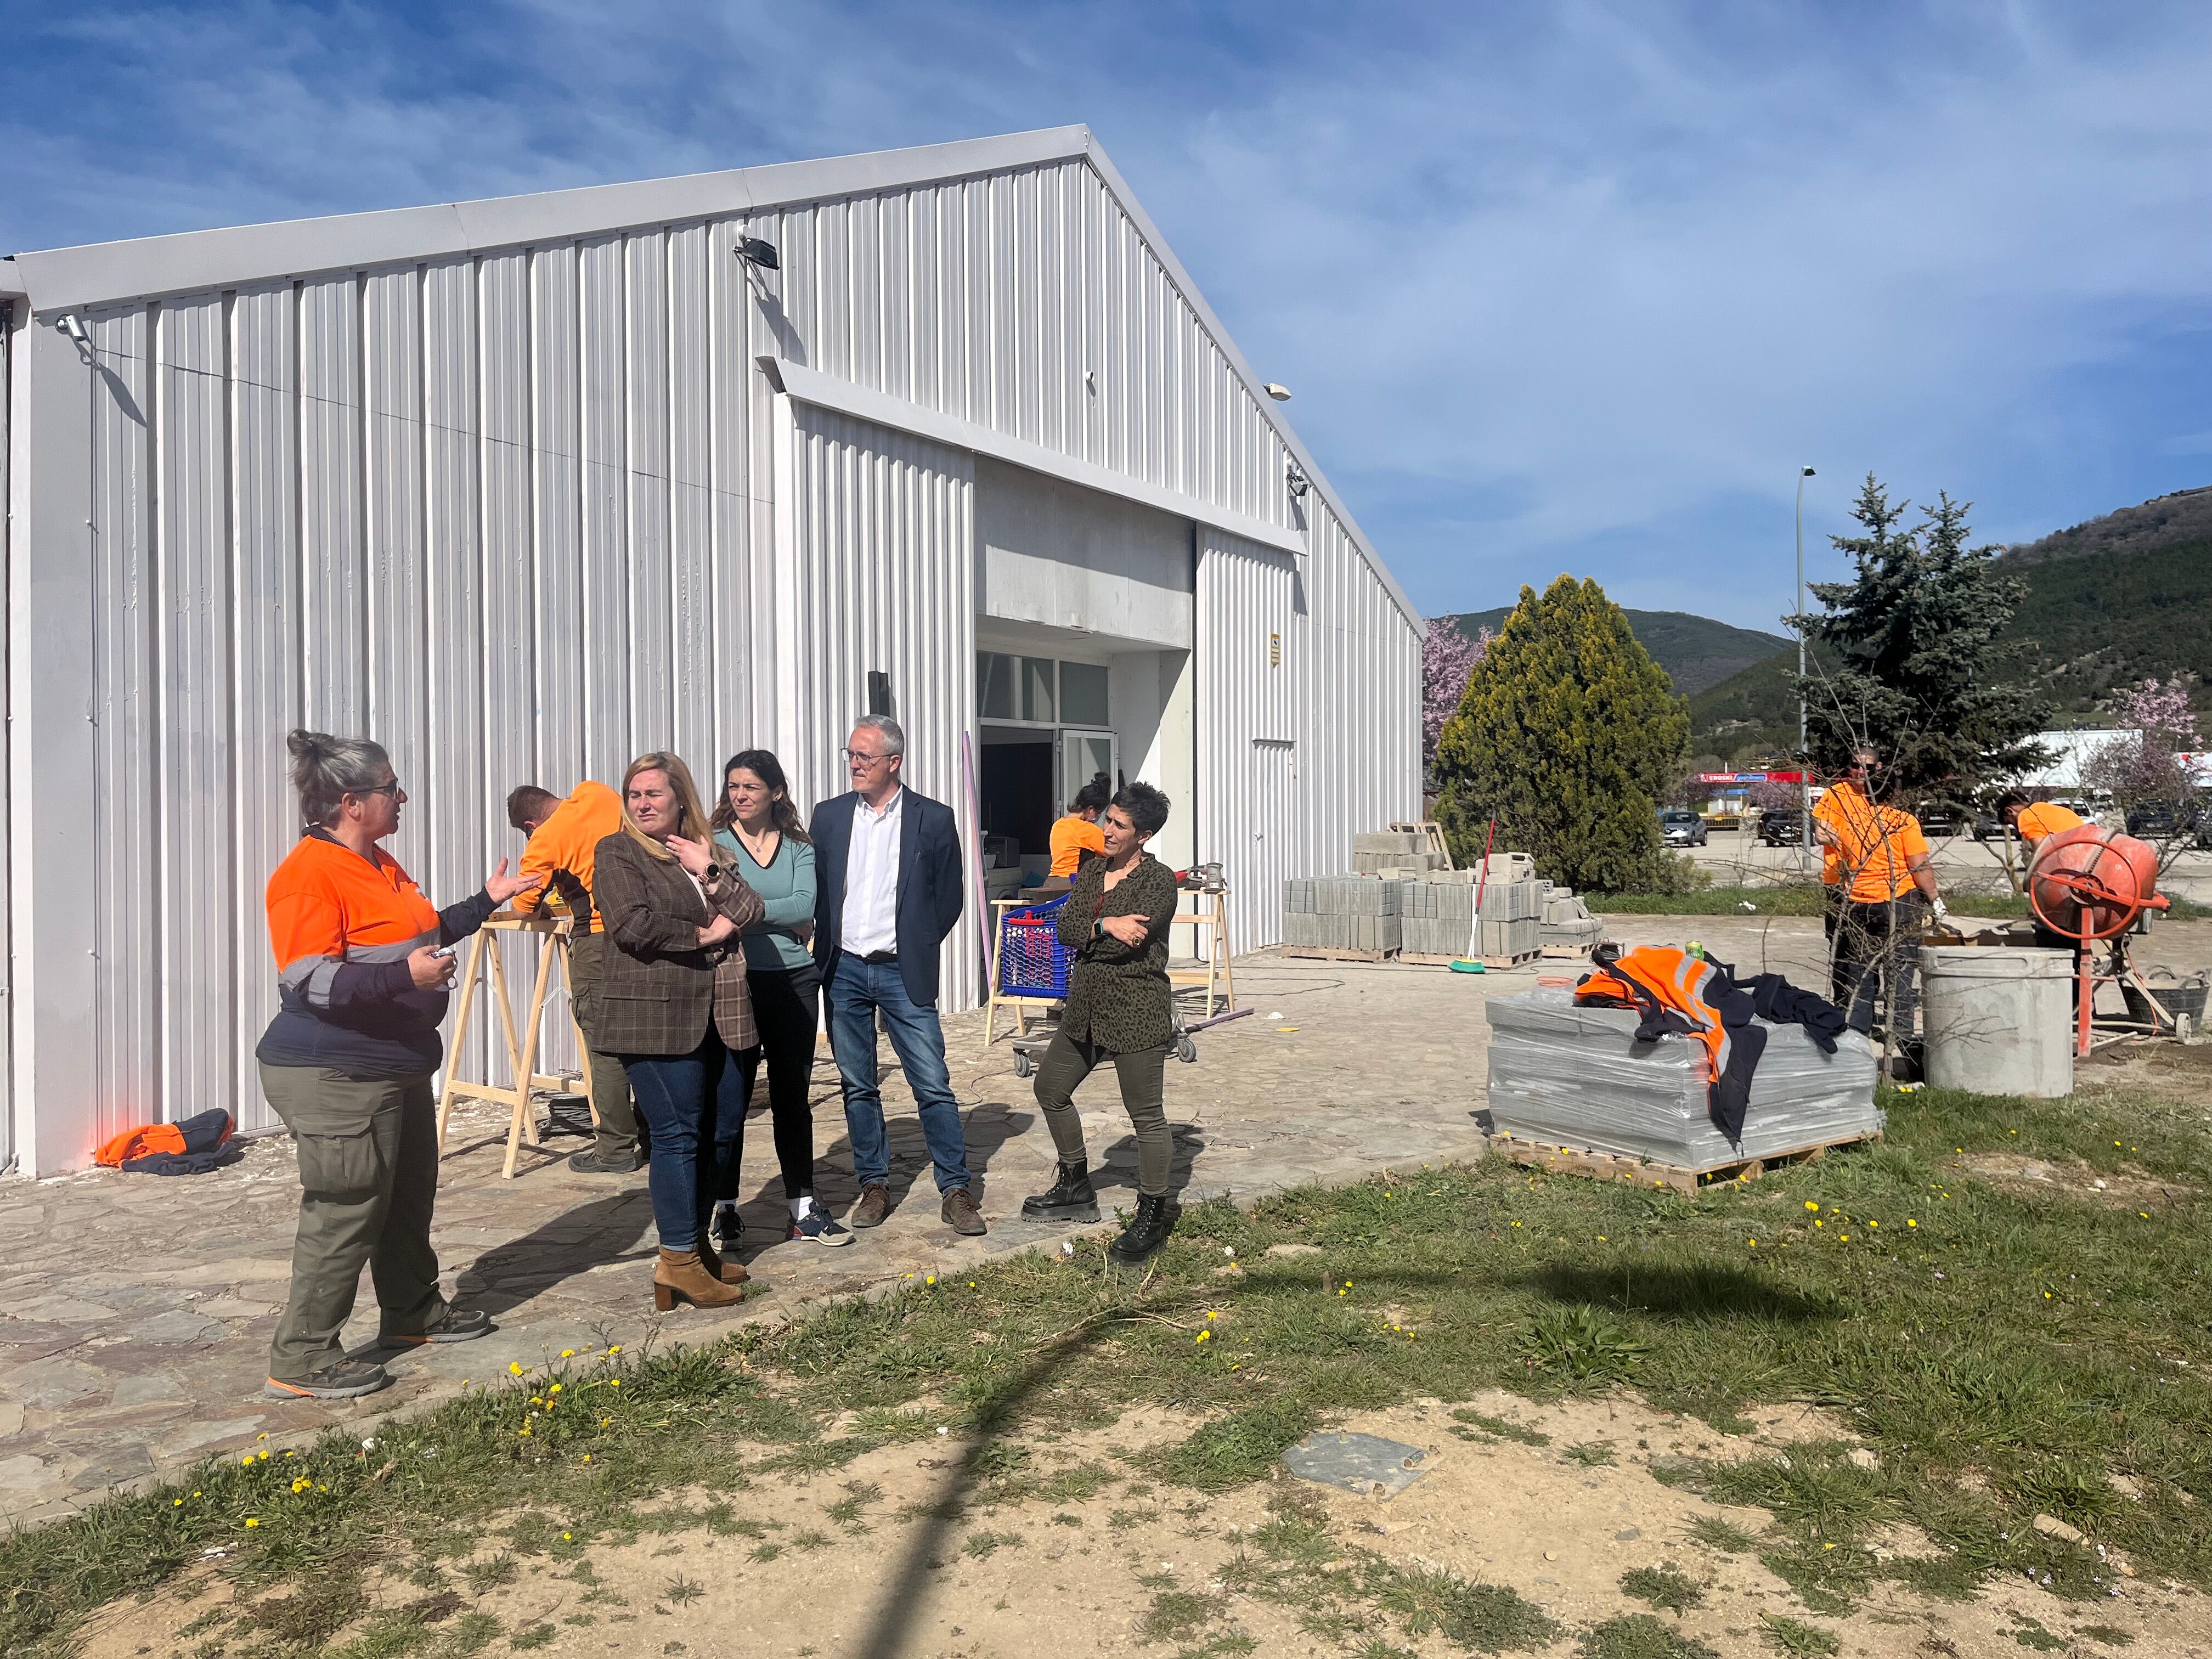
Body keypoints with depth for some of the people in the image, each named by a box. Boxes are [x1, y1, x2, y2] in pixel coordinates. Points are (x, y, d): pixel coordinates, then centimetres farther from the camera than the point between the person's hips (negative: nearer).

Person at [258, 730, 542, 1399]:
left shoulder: (379, 863, 12)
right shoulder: (309, 874, -19)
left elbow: (419, 935, 26)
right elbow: (306, 980, -26)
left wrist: (487, 900, 25)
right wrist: (404, 977, -36)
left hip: (397, 1067, 10)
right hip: (335, 1075, -10)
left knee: (409, 1196, 21)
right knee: (346, 1212, -4)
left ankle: (413, 1311, 37)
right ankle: (301, 1359, 7)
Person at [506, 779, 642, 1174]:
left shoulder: (546, 839, -7)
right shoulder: (599, 794, 9)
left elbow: (523, 907, 2)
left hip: (599, 939, -7)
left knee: (603, 1044, 0)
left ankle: (615, 1149, 4)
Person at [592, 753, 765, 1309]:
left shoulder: (704, 851, 17)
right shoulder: (617, 852, -1)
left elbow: (750, 910, 6)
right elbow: (633, 923, -16)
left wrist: (707, 870, -8)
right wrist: (703, 936, -8)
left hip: (715, 1014, 7)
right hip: (654, 1014, -7)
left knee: (723, 1129, 10)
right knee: (677, 1133, -5)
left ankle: (696, 1241, 25)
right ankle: (678, 1261, 4)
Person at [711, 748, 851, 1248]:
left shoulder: (799, 848, 8)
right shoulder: (714, 842, 2)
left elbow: (806, 906, -7)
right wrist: (784, 920, -13)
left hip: (793, 981, 2)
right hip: (735, 980, -2)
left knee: (793, 1095, 8)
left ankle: (803, 1208, 14)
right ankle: (724, 1207, 16)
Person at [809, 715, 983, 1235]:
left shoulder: (933, 819, -3)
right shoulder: (829, 816, 5)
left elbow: (948, 899, 3)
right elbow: (815, 890, 10)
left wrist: (917, 948, 1)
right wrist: (826, 950, 3)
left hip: (903, 972, -3)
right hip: (843, 970, 3)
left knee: (933, 1084, -3)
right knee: (857, 1085, 10)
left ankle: (956, 1191, 6)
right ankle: (874, 1186, 21)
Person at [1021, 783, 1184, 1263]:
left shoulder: (1159, 881, -11)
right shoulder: (1093, 871, 11)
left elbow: (1132, 940, -22)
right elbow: (1065, 928, -1)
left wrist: (1085, 936, -9)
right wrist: (1105, 926, -17)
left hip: (1136, 1011, -8)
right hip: (1087, 1008, 8)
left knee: (1146, 1115, -1)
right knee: (1051, 1089, 18)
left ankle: (1154, 1215, 15)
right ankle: (1076, 1191, 34)